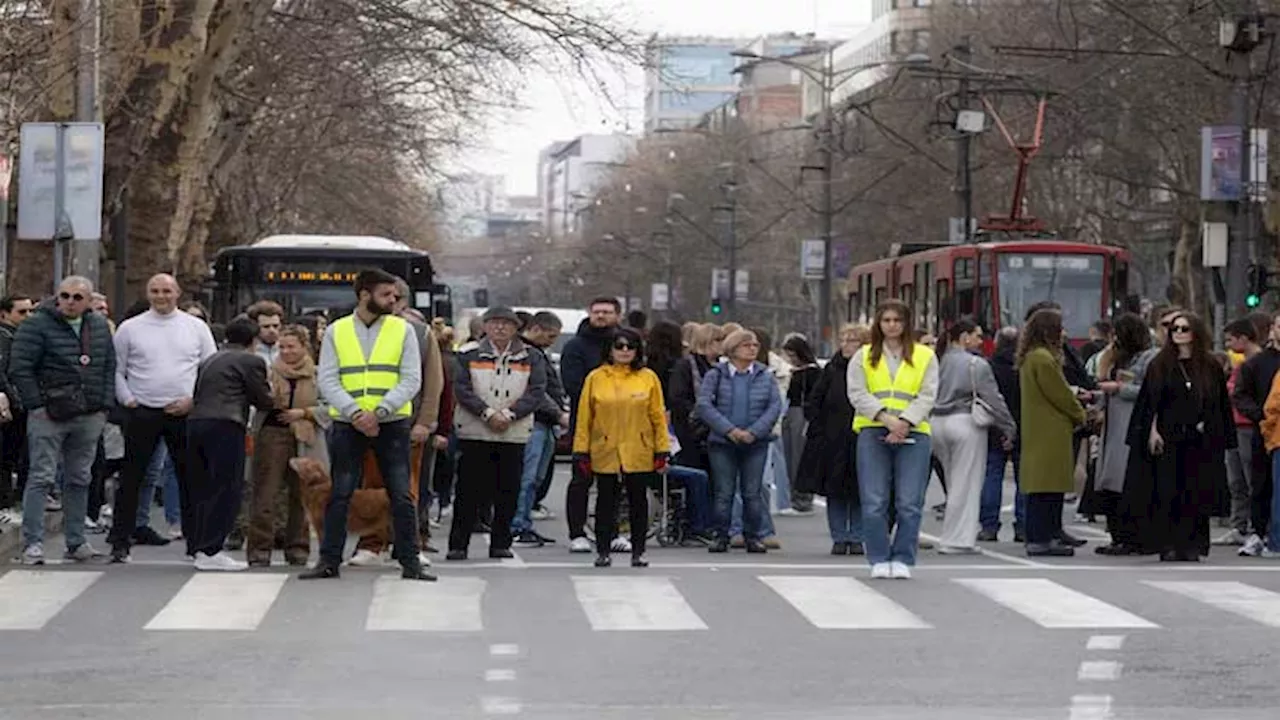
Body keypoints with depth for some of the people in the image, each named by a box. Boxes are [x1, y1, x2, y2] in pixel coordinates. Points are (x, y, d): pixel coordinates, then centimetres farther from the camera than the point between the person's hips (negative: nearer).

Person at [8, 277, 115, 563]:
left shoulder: (100, 326, 11)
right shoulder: (37, 325, -7)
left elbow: (109, 367, 17)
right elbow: (19, 368, -9)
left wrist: (104, 405, 8)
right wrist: (36, 405, -12)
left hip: (89, 417, 5)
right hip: (48, 415, -5)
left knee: (79, 480, 10)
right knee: (41, 478, -7)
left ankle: (76, 542, 17)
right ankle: (33, 544, -5)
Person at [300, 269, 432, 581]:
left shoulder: (402, 330, 3)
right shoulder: (336, 332, 4)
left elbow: (411, 380, -3)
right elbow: (327, 380, -2)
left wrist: (379, 411, -15)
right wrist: (355, 413, -16)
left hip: (392, 423, 0)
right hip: (347, 425, 0)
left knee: (402, 496, 1)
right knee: (339, 495, 3)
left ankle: (410, 563, 7)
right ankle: (329, 561, 10)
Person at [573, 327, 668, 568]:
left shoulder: (648, 378, 3)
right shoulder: (595, 378, 2)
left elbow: (658, 417, 3)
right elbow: (584, 417, 2)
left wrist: (662, 450, -1)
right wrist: (581, 451, -2)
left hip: (639, 454, 0)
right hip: (605, 453, 0)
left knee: (638, 501, 6)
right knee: (606, 501, 5)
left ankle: (638, 552, 14)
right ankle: (602, 551, 13)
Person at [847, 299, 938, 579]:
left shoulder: (925, 356, 11)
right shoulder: (864, 357, 12)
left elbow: (927, 396, 2)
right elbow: (857, 394, 1)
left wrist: (904, 422, -13)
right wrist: (886, 419, -13)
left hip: (913, 433, 0)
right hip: (873, 432, 1)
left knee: (909, 503, -4)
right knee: (874, 502, -4)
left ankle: (902, 559, 4)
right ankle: (879, 560, 5)